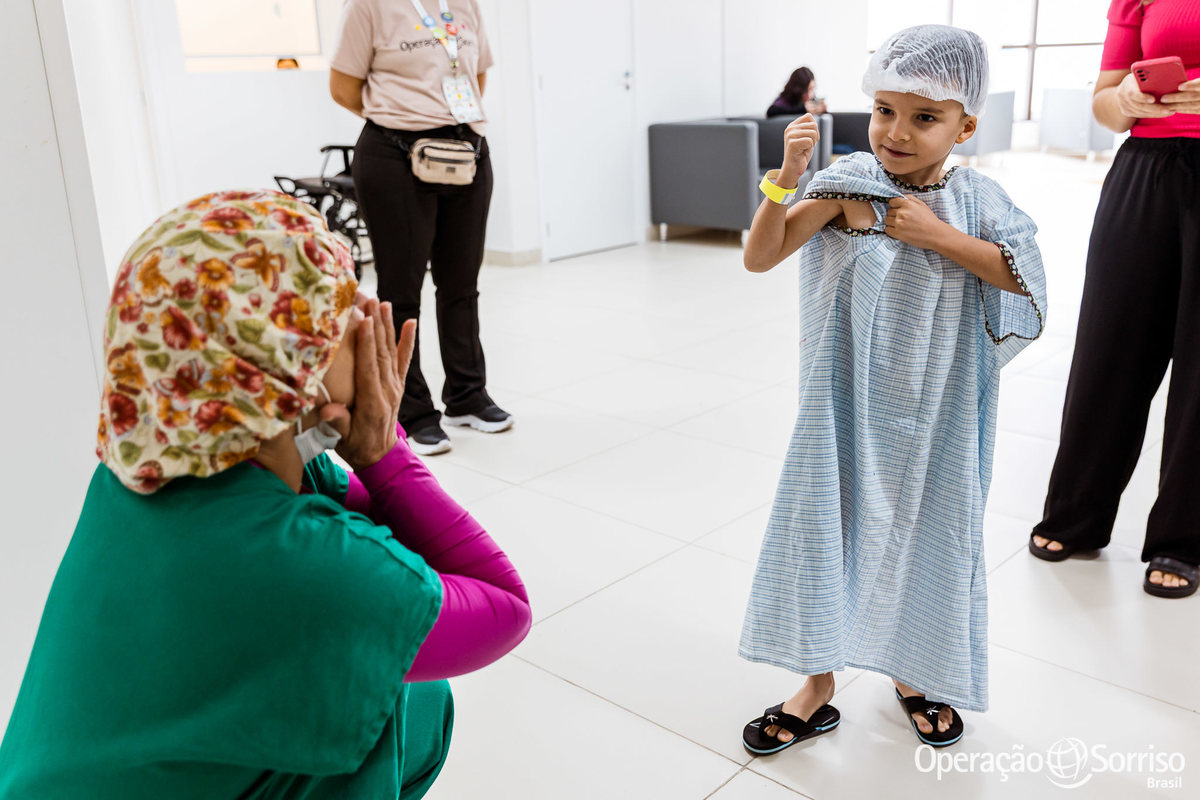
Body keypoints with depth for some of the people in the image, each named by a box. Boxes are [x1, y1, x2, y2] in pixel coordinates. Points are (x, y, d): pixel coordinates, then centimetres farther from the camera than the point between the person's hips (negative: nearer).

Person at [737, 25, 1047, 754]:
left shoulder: (975, 198, -4)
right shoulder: (851, 186, -10)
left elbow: (1023, 277, -14)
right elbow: (760, 258, -15)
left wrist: (939, 235, -20)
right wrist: (786, 177, -28)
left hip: (936, 409, 2)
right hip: (854, 404, -1)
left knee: (930, 529, 13)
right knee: (832, 520, 4)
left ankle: (913, 673, 37)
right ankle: (819, 685, 22)